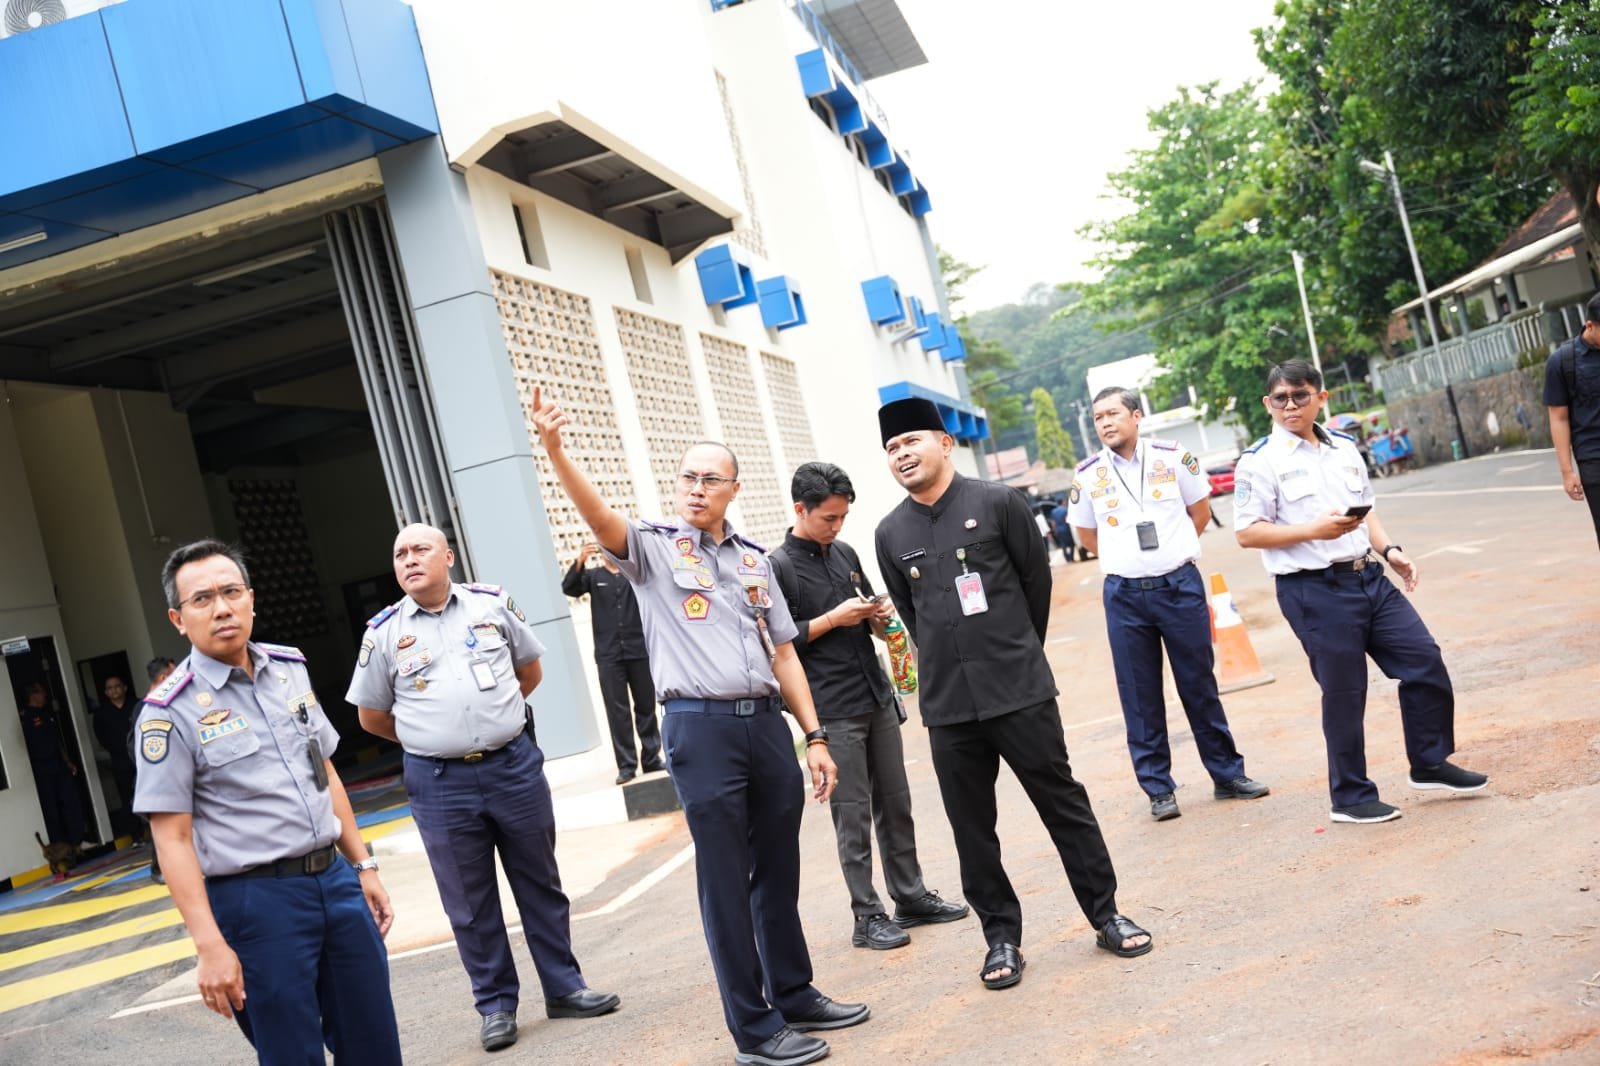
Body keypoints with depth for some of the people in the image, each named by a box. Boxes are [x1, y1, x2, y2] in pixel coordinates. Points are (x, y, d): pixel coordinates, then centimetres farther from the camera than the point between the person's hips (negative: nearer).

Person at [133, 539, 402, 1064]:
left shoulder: (290, 669, 8)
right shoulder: (170, 711, -10)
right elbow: (172, 839, -11)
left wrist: (363, 866, 14)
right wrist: (210, 946, -16)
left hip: (335, 879, 6)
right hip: (257, 900, -5)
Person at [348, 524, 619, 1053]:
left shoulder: (493, 604, 3)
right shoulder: (384, 633, 0)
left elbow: (530, 670, 17)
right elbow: (371, 716, 10)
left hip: (515, 766, 1)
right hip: (440, 784, -1)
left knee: (540, 884, 11)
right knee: (471, 904, 8)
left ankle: (564, 988, 24)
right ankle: (496, 1005, 22)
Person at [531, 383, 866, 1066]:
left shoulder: (754, 558, 14)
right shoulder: (653, 547, 1)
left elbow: (783, 652, 16)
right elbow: (599, 517, -20)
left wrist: (815, 737, 11)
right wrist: (555, 449, -37)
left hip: (767, 721, 5)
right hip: (701, 728, -5)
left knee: (779, 869, 15)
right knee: (726, 880, 2)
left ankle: (794, 996, 32)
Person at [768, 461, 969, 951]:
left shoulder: (846, 554, 12)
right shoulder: (779, 567, -7)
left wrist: (880, 616, 2)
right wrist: (833, 619, -14)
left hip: (877, 698, 6)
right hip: (833, 711, -6)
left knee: (894, 802, 11)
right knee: (852, 812, -1)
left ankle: (910, 896, 22)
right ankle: (867, 916, 7)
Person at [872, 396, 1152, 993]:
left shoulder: (997, 503, -3)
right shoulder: (891, 534, 5)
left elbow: (1037, 579, 6)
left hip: (1021, 691, -2)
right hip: (947, 705, 3)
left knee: (1064, 803, 6)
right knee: (972, 829, 8)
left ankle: (1105, 914, 21)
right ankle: (1001, 936, 21)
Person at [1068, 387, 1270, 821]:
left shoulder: (1172, 456, 0)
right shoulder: (1087, 475, 1)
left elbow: (1200, 509, 12)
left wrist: (1168, 553, 12)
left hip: (1180, 585, 0)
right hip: (1124, 595, 1)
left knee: (1200, 685, 8)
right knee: (1139, 695, 4)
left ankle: (1228, 774, 21)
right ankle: (1158, 789, 14)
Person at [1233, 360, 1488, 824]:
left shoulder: (1344, 447, 14)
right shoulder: (1261, 461, -7)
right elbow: (1246, 533, -12)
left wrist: (1390, 550, 6)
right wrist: (1314, 530, -20)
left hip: (1369, 577, 7)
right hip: (1314, 589, -7)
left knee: (1425, 662, 7)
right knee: (1344, 694, 1)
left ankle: (1430, 764, 27)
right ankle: (1350, 797, 18)